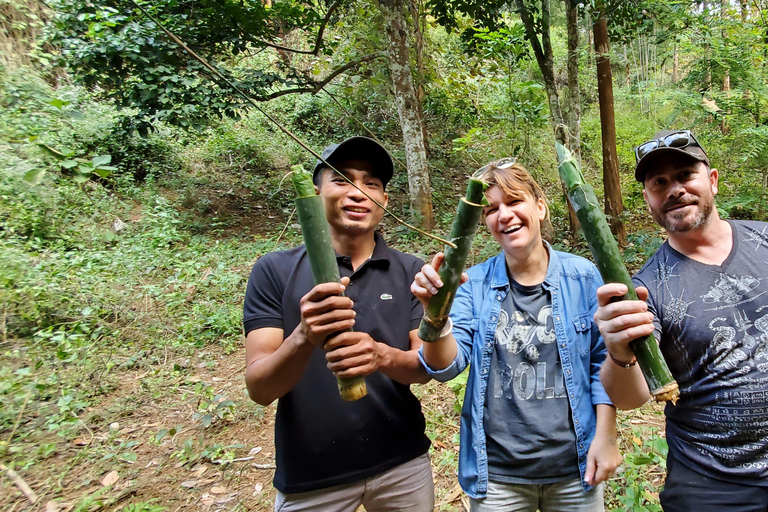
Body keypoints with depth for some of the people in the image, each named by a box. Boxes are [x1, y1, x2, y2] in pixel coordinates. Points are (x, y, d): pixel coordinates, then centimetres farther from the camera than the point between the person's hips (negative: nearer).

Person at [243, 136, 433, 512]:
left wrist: (383, 356, -29)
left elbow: (425, 367, -7)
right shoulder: (274, 271, -10)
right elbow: (260, 388, -14)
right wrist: (304, 337, -34)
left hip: (403, 465, 2)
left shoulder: (411, 272, -5)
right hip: (309, 479, -1)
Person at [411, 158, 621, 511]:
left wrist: (606, 437, -2)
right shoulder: (474, 284, -6)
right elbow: (447, 367, -13)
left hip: (574, 468, 1)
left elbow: (601, 364, 1)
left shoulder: (582, 276, -6)